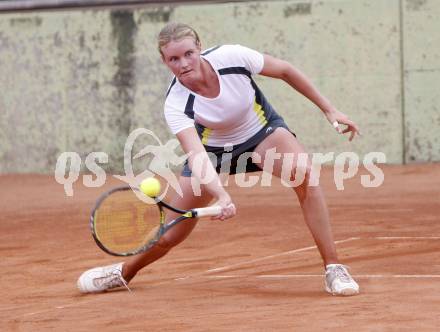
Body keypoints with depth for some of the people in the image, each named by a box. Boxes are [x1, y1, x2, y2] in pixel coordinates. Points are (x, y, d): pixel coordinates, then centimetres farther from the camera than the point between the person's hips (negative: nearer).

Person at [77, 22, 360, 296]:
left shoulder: (232, 57, -29)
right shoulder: (176, 105, -30)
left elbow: (285, 70, -12)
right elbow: (197, 156, -42)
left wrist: (329, 109, -6)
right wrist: (221, 195, -60)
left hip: (263, 131, 0)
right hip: (213, 147, 0)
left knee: (304, 174, -32)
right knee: (172, 232, 1)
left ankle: (334, 270, -23)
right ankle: (124, 272, 33)